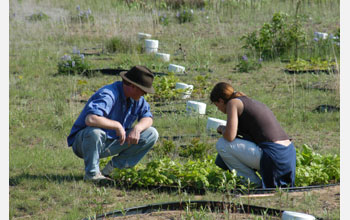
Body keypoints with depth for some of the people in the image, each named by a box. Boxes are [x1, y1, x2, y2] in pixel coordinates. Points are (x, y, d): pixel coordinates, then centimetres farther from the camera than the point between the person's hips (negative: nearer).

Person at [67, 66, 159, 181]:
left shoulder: (137, 98, -1)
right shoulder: (108, 95, -29)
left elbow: (147, 118, 5)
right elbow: (90, 119, -44)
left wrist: (137, 128, -18)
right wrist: (117, 125, -33)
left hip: (111, 143, 7)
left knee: (151, 134, -4)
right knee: (95, 131, -43)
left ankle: (114, 165, 0)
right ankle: (91, 173, -21)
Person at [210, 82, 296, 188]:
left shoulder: (233, 103, -2)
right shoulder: (252, 102, 24)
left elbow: (230, 136, -13)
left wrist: (222, 128, 8)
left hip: (273, 156, -9)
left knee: (222, 145, -3)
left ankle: (255, 183, 3)